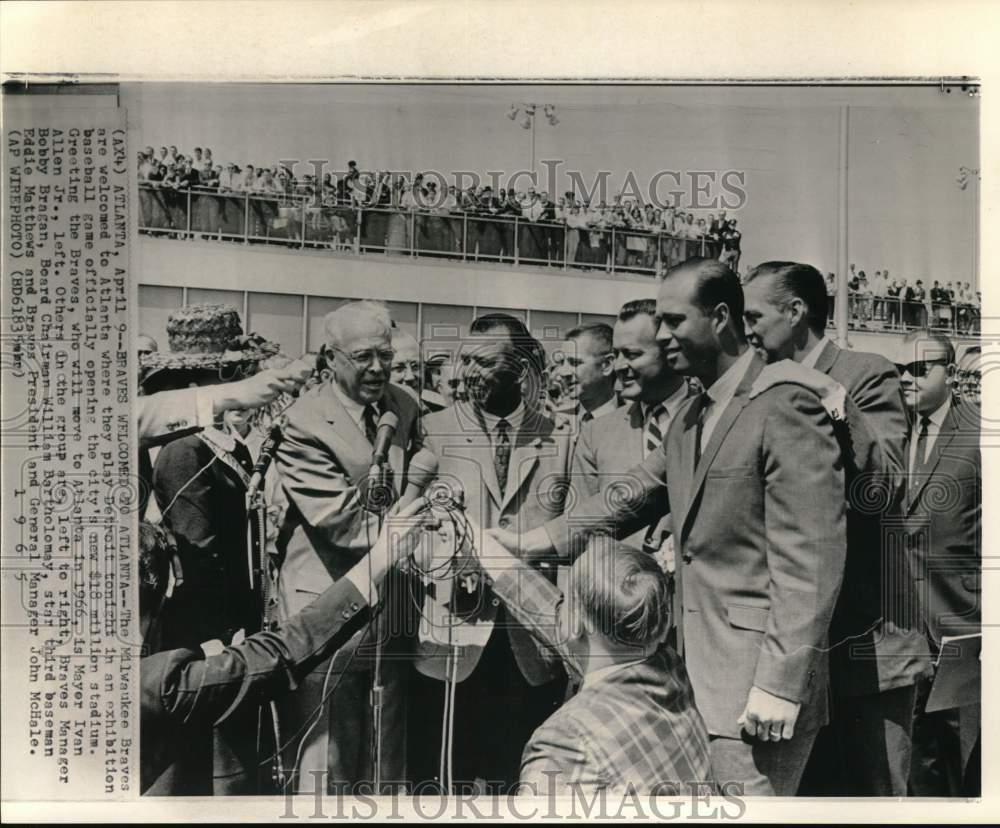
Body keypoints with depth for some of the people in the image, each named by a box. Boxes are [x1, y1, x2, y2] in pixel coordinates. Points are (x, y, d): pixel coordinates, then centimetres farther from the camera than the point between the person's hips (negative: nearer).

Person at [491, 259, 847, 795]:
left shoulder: (785, 407, -15)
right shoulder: (689, 418, 13)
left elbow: (810, 560, -19)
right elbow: (629, 498, 15)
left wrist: (780, 686, -21)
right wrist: (530, 543, 8)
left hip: (757, 683, -8)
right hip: (697, 674, 8)